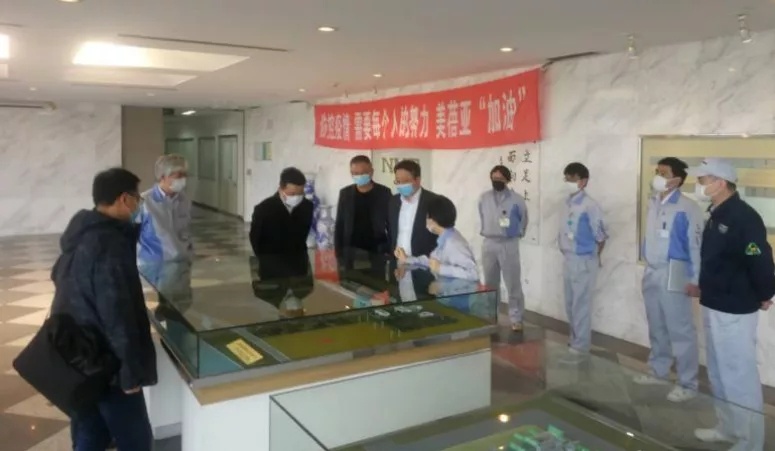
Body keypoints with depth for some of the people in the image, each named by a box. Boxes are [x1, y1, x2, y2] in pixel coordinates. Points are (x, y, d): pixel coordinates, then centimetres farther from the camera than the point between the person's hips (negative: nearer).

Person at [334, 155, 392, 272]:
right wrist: (338, 252, 1)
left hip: (376, 252, -1)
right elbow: (339, 224, 7)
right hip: (351, 252, 1)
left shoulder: (384, 192, -1)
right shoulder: (345, 193, 5)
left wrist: (390, 250, -4)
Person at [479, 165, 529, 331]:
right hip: (489, 244, 3)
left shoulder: (517, 200, -5)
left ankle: (516, 319, 7)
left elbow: (523, 220, 8)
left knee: (513, 284, -1)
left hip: (509, 244, -3)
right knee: (490, 284, 12)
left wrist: (517, 233, 7)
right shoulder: (483, 198, 3)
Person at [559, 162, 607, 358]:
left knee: (581, 304, 0)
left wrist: (592, 257, 1)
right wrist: (567, 254, 11)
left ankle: (581, 345, 11)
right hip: (569, 259, 8)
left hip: (583, 261, -8)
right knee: (570, 304, 16)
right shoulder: (568, 204, 8)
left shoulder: (590, 205, -16)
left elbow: (601, 236, -11)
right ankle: (574, 340, 29)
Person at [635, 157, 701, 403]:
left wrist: (694, 279, -15)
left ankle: (688, 384, 10)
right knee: (657, 327, 17)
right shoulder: (653, 203, 9)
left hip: (673, 274, -7)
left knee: (680, 330, -1)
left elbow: (695, 244, -14)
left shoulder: (687, 208, -13)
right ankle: (659, 372, 32)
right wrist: (647, 267, 15)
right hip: (651, 272, 7)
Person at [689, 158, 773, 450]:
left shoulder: (743, 217, -20)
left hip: (734, 311, -10)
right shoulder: (716, 216, 10)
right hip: (714, 307, 10)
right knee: (719, 373, 20)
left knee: (739, 376, 2)